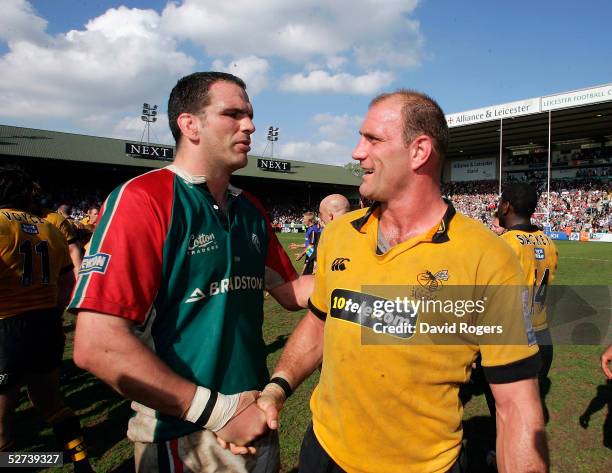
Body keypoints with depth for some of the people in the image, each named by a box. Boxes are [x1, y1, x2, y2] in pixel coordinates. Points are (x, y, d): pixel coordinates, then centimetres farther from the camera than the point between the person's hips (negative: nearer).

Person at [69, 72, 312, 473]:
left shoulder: (251, 210, 4)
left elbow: (291, 292, 13)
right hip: (182, 439, -6)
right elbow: (97, 346, -22)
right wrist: (218, 410, -20)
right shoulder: (144, 199, -17)